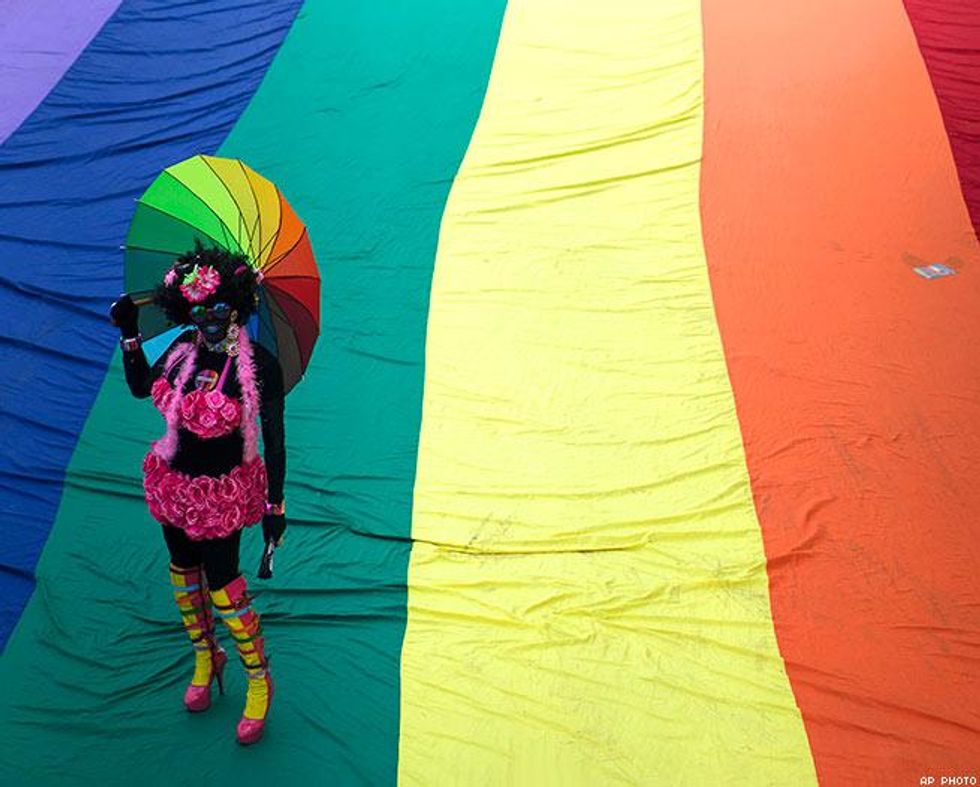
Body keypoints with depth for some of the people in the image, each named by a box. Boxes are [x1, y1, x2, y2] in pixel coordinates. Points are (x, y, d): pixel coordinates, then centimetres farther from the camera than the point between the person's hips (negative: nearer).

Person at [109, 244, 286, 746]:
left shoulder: (260, 364, -20)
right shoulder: (183, 349, -6)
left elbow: (275, 439, -15)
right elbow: (140, 387, 12)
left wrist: (275, 506, -13)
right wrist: (130, 335, 0)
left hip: (223, 492, -5)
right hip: (174, 484, 6)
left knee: (223, 586, -1)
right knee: (184, 571, 18)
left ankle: (259, 682, 20)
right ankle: (205, 659, 42)